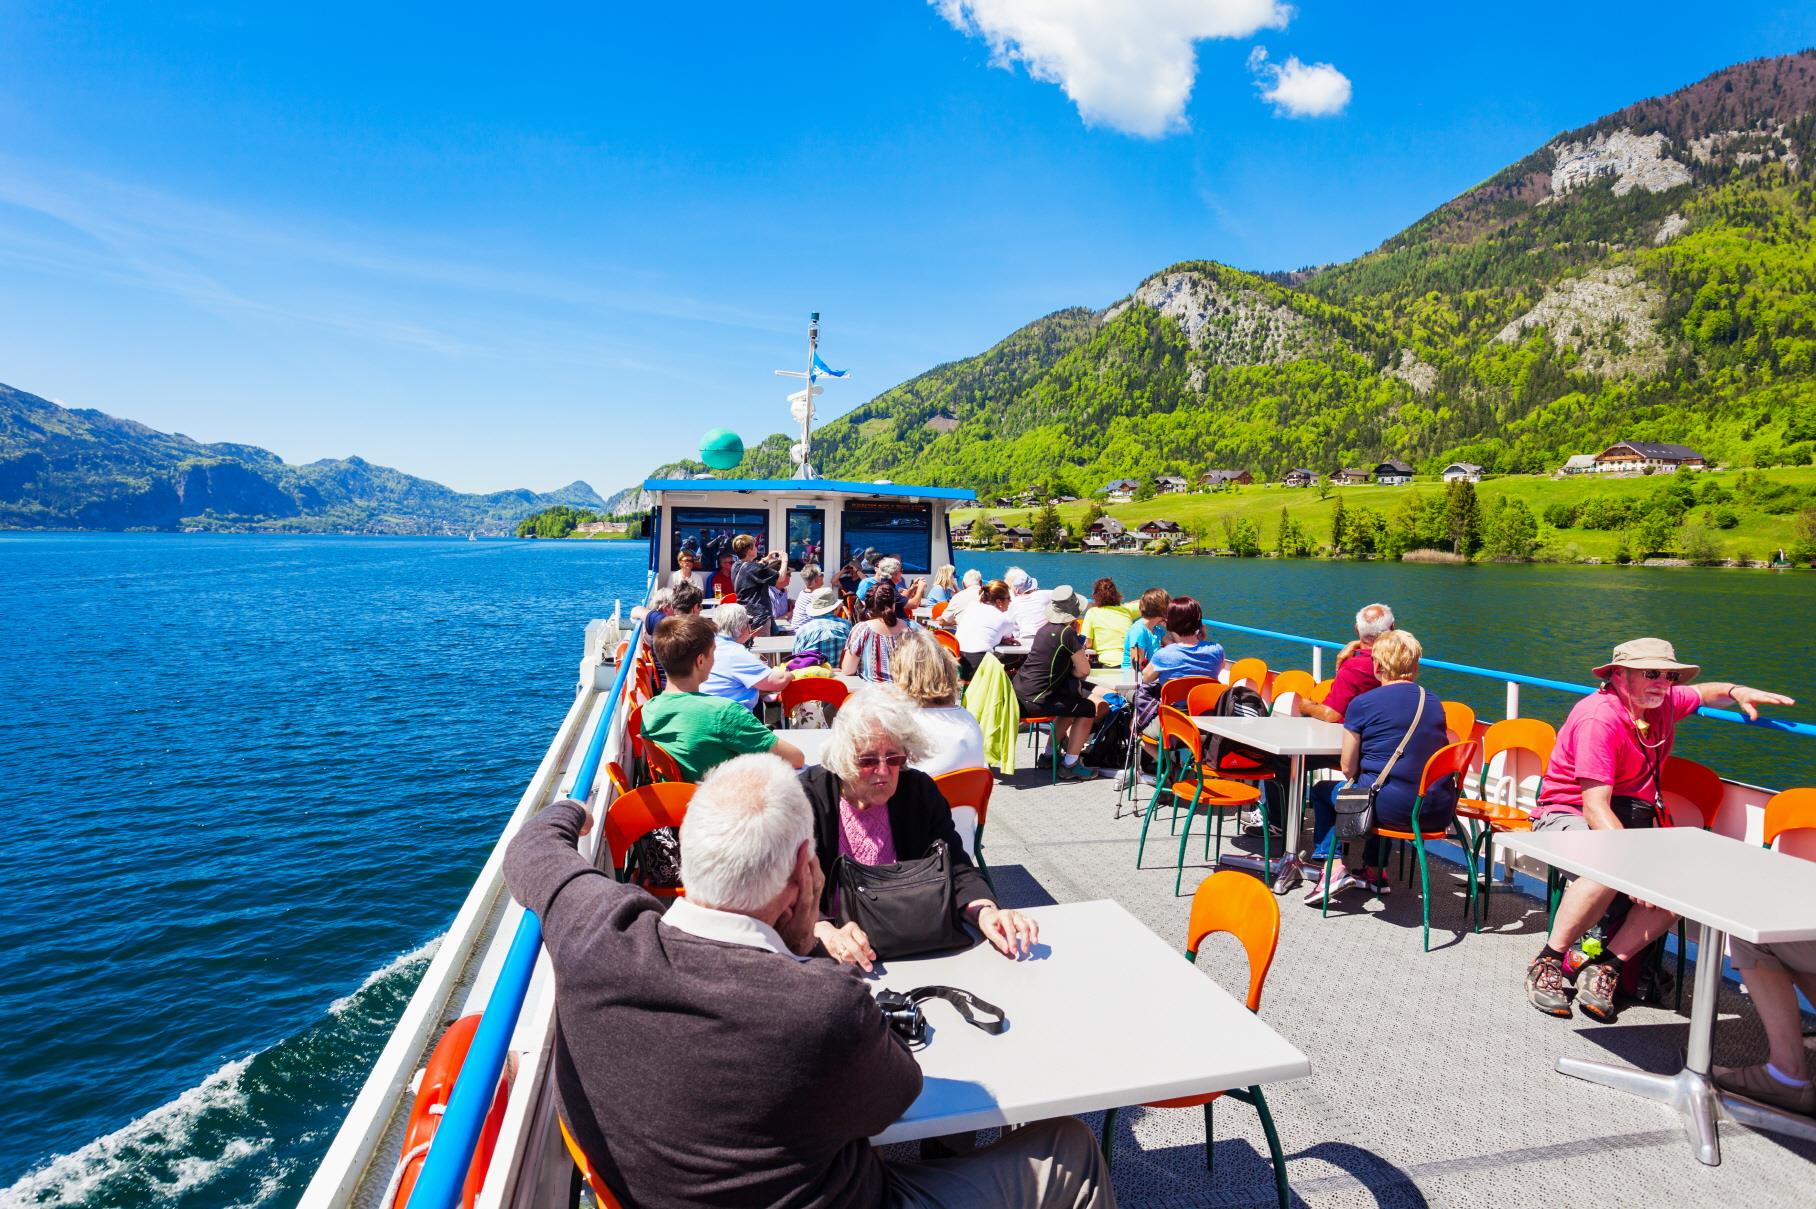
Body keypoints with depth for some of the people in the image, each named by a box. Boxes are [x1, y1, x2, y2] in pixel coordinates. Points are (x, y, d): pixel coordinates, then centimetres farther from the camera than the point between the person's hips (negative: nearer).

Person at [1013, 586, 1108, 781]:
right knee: (1088, 709, 2)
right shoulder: (1067, 632, -15)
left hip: (1021, 689, 9)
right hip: (1035, 699, -9)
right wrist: (1072, 671, 8)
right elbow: (1084, 671, -11)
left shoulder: (1045, 629, 8)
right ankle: (1070, 765, 7)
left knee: (1071, 705, 28)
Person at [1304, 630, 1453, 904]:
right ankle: (1374, 871, 41)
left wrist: (1359, 780, 19)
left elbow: (1348, 768, -4)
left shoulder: (1363, 704, -8)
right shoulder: (1433, 702, 9)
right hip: (1440, 814, 6)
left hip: (1394, 810, -6)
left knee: (1322, 791, 21)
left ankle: (1335, 867, 10)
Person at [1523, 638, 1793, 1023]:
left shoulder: (1664, 702, 4)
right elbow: (1595, 806, -27)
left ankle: (1605, 967, -12)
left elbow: (1705, 693, 30)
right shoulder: (1599, 717, -22)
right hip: (1567, 815, -8)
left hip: (1631, 823, 8)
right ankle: (1547, 963, -20)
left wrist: (1738, 692, 5)